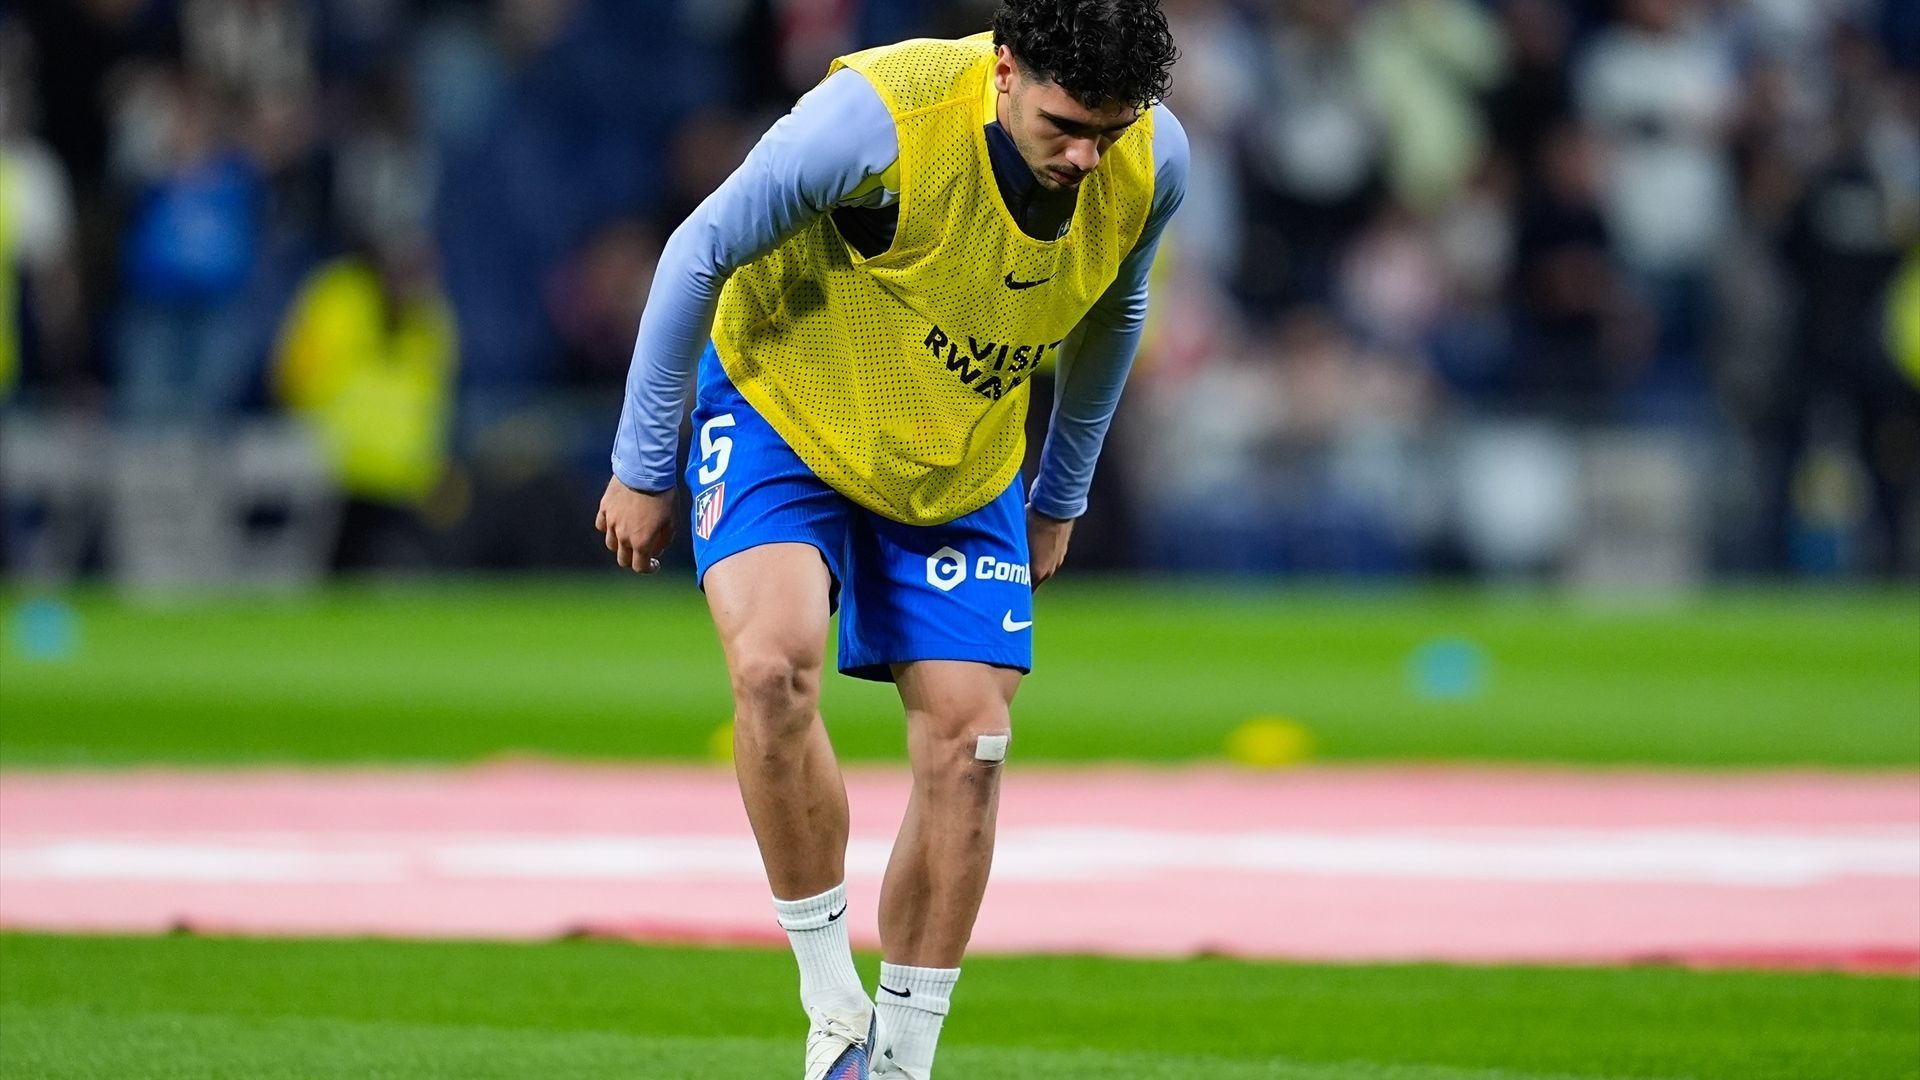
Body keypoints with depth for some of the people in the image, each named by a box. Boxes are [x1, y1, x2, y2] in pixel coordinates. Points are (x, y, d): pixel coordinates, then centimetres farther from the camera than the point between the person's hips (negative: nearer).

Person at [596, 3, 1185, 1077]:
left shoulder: (1154, 162, -16)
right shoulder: (879, 118, -32)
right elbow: (702, 251, -18)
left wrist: (1062, 498, 17)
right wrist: (642, 465, -11)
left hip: (965, 466, 4)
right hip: (783, 408, -4)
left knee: (969, 743, -5)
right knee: (774, 664, -28)